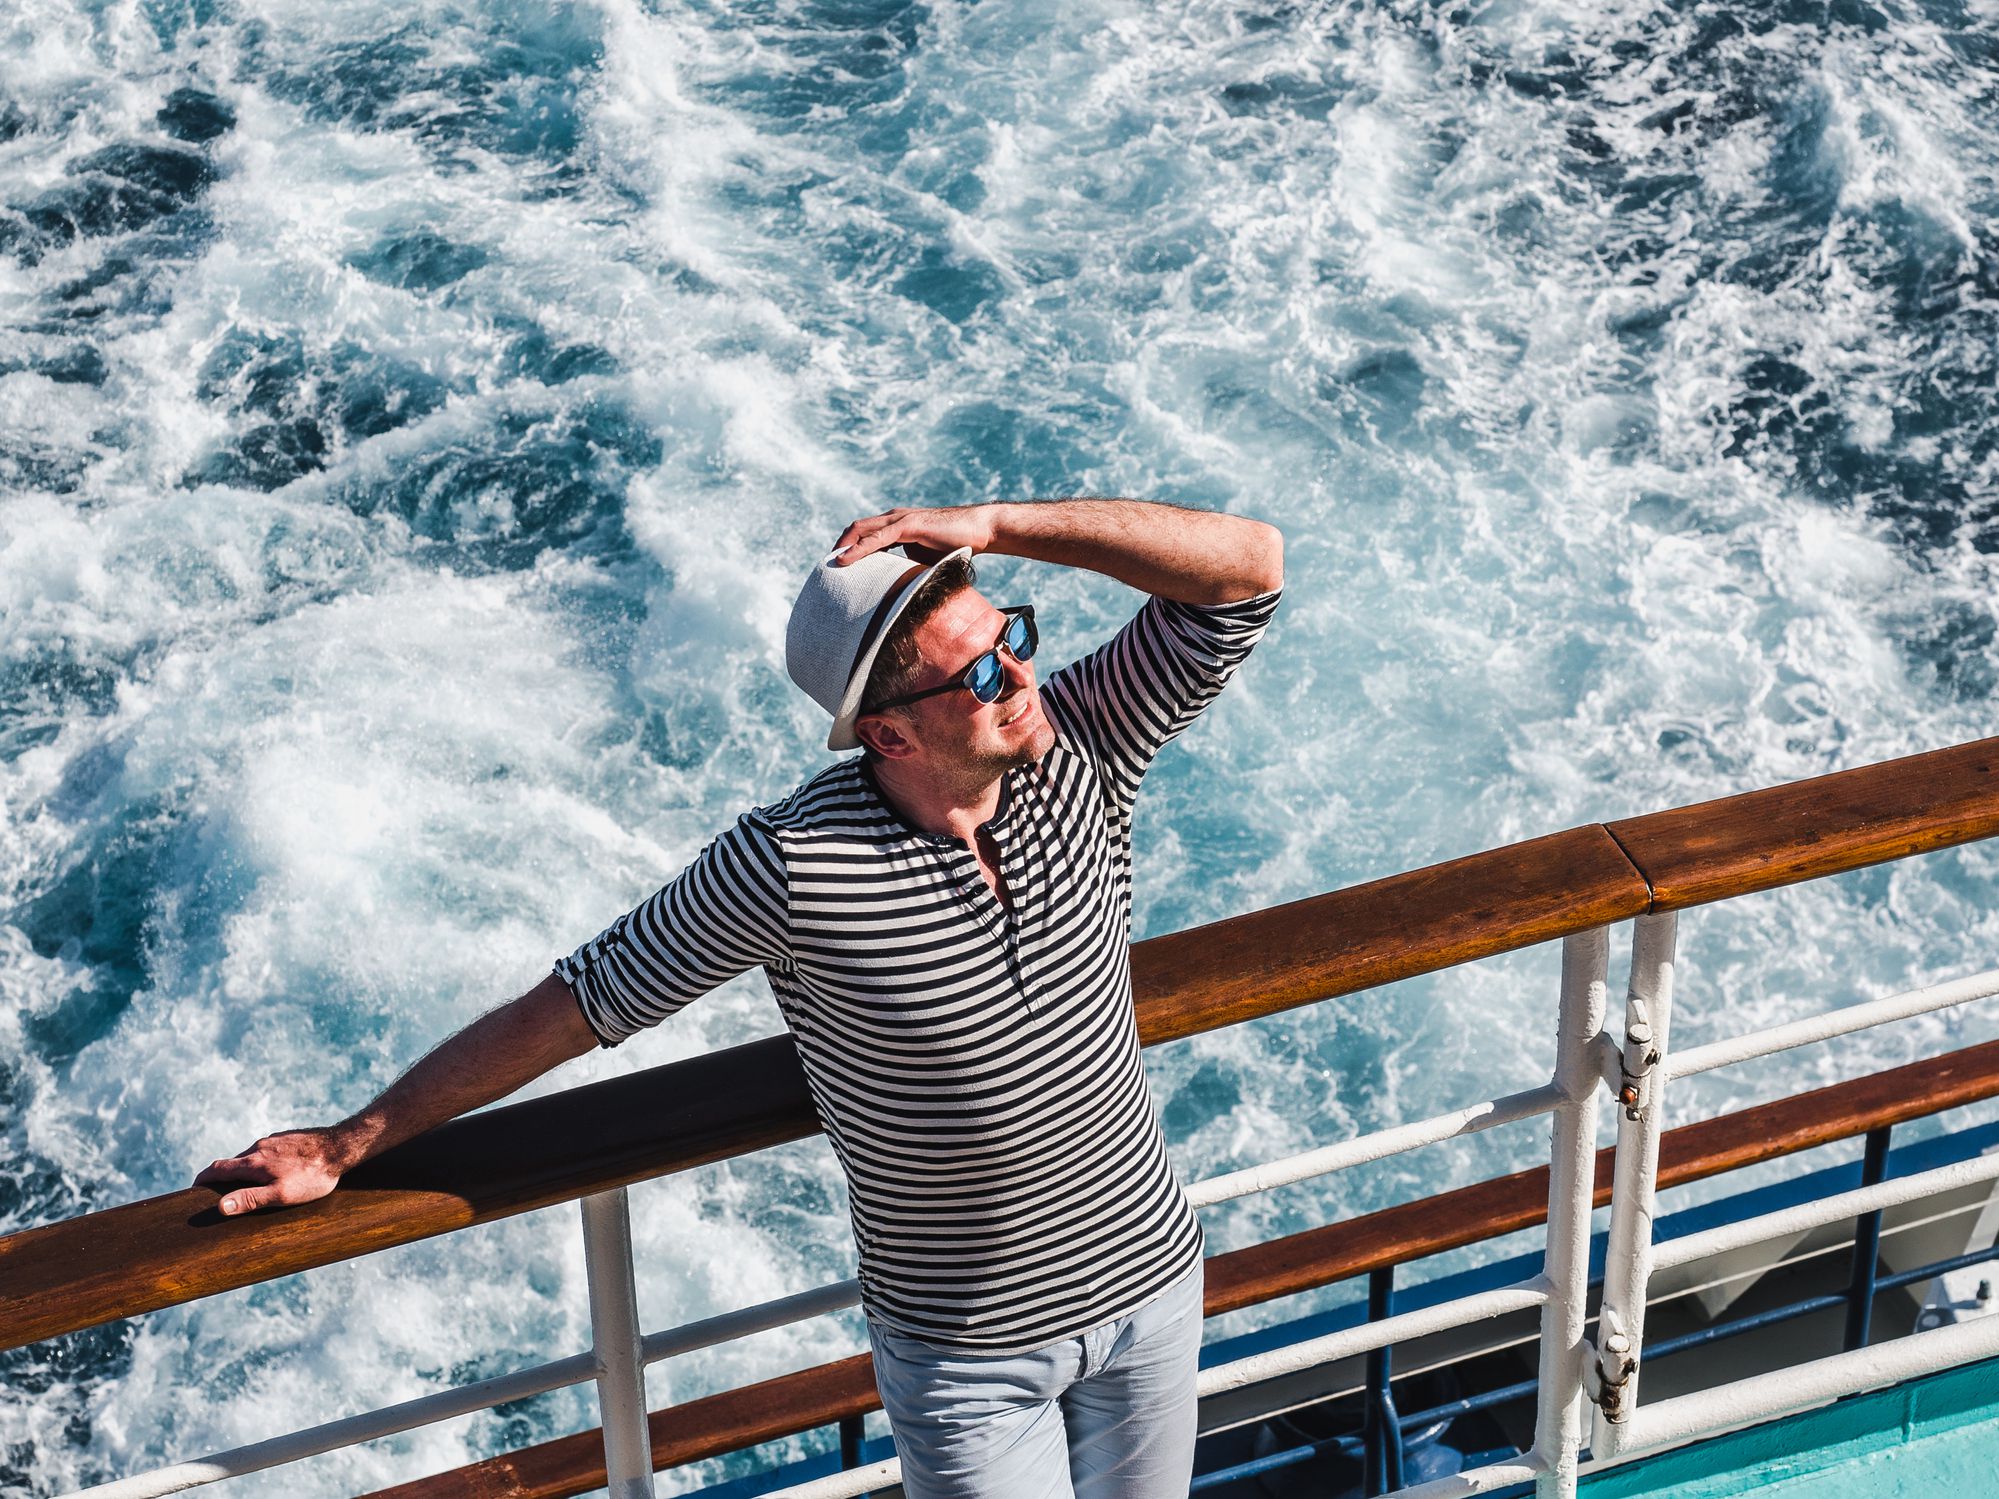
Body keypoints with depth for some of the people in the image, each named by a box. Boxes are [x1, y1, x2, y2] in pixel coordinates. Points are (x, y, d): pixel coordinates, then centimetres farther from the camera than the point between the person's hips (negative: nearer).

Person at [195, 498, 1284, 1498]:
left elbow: (1248, 565, -19)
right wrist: (349, 1144, -7)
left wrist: (990, 526, -28)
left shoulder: (1075, 751, -13)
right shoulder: (789, 866, -24)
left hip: (1144, 1281, 4)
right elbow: (569, 1009, -14)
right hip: (965, 1349, -4)